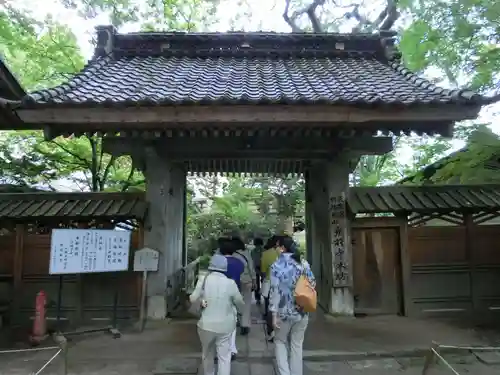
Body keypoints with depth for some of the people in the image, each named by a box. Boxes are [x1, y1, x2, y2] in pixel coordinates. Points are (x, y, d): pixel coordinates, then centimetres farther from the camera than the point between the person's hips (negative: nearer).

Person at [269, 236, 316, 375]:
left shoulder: (277, 265, -11)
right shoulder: (303, 262, 0)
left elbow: (275, 291, -14)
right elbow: (312, 284, 5)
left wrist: (274, 314, -9)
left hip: (284, 311, -3)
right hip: (301, 311, 3)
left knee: (280, 342, 18)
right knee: (297, 345, 16)